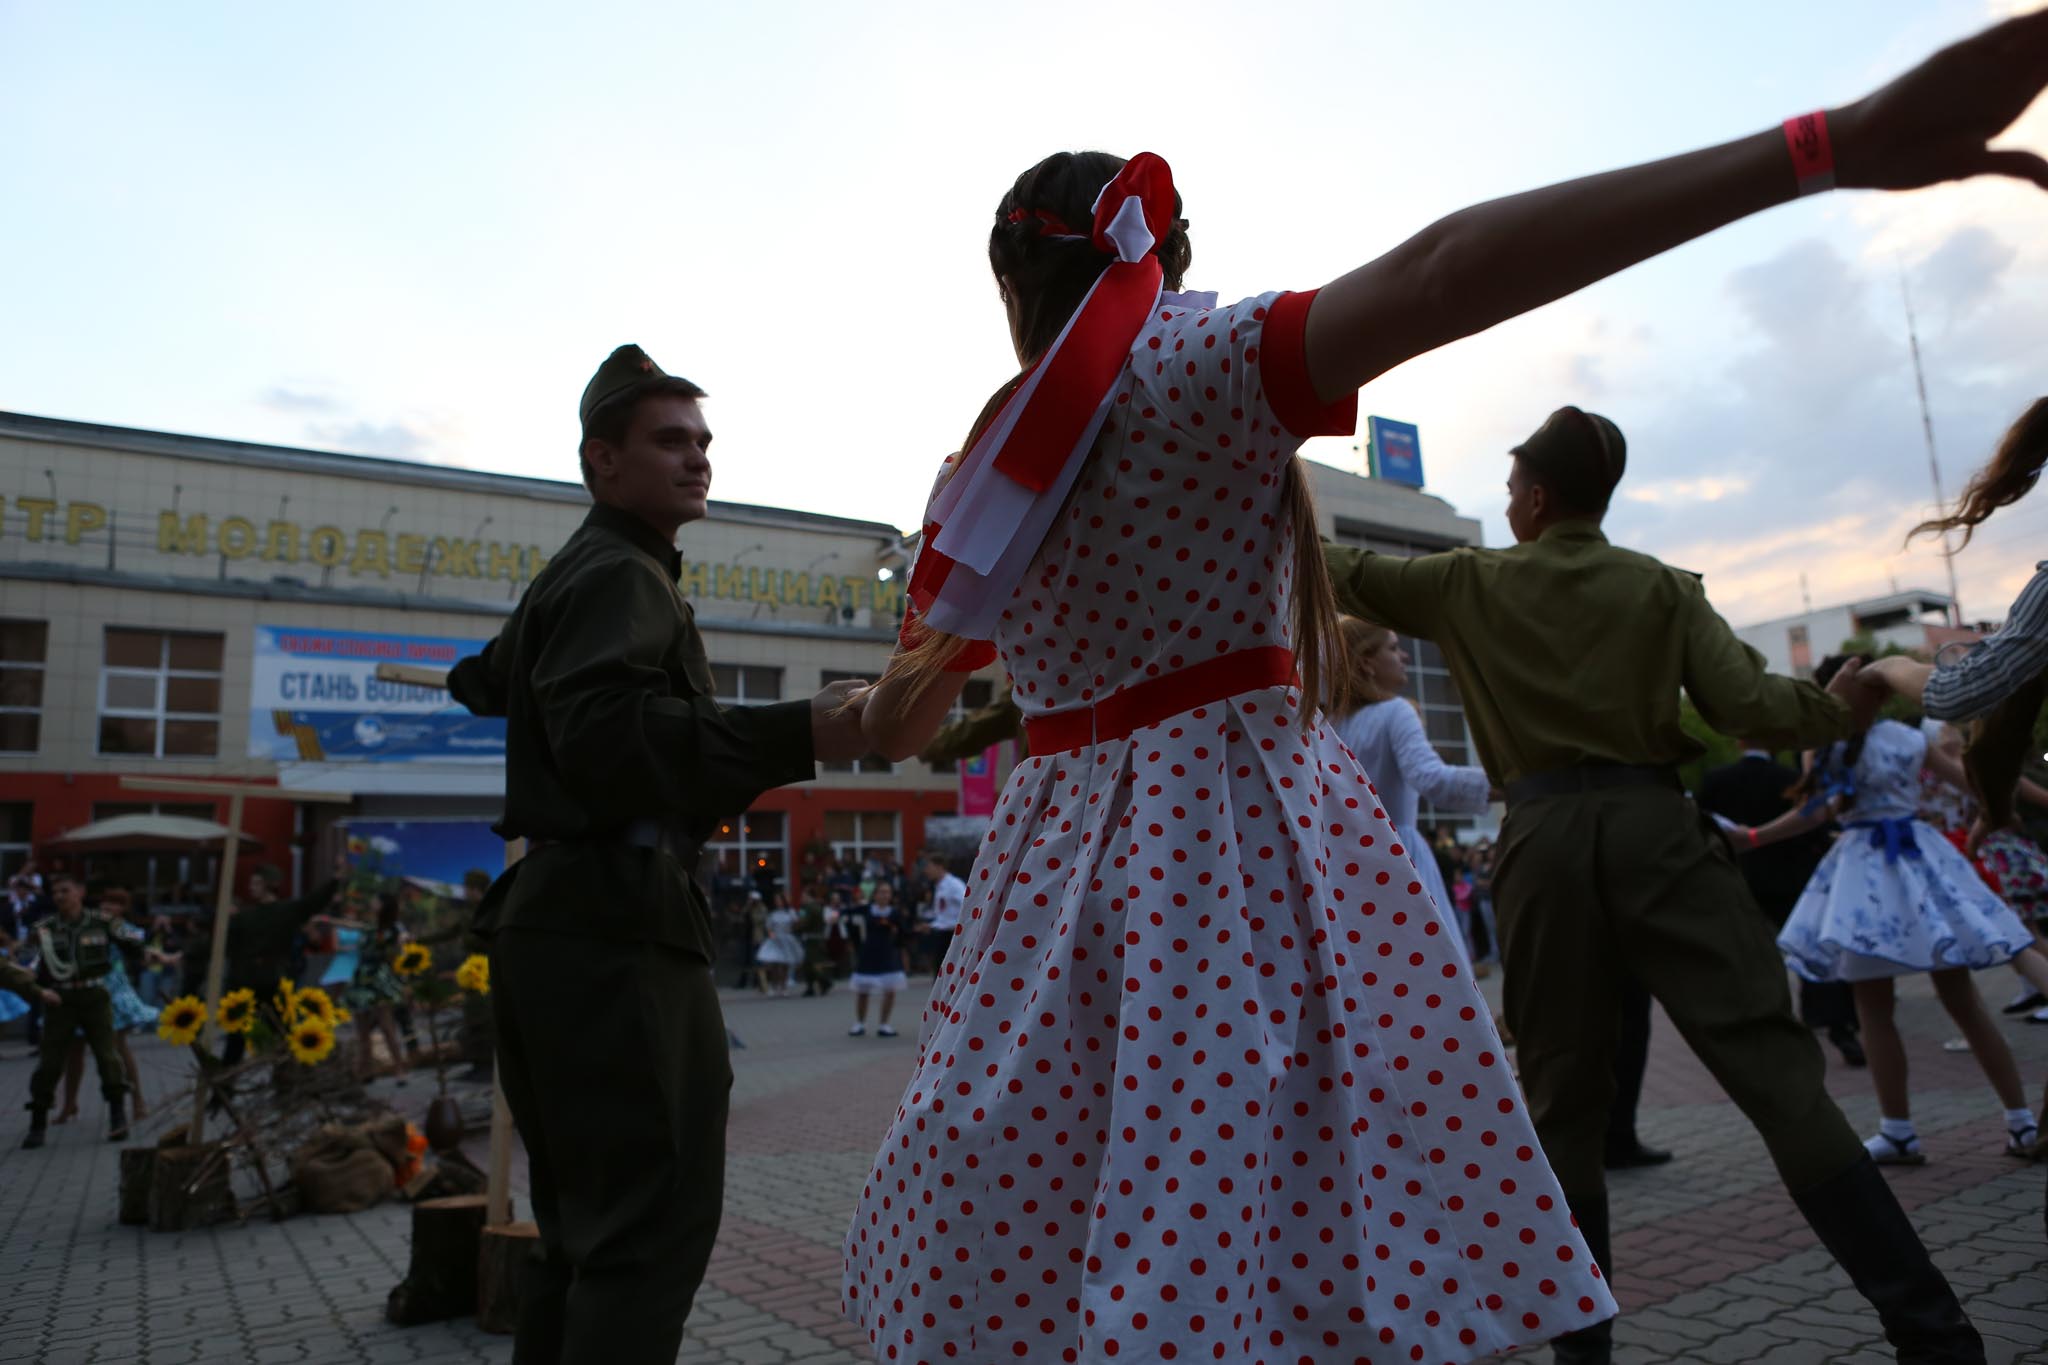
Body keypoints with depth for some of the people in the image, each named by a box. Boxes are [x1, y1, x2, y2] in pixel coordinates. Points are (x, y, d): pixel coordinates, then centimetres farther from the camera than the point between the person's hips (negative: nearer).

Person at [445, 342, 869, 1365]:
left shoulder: (565, 581, 24)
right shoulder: (621, 575, -8)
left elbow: (480, 683, 38)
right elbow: (611, 733, -25)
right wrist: (797, 736, -30)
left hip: (549, 921, 11)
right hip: (615, 927, -11)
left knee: (583, 1228, 16)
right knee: (658, 1218, -11)